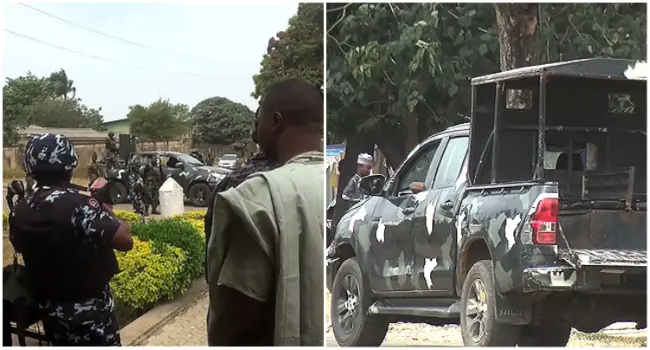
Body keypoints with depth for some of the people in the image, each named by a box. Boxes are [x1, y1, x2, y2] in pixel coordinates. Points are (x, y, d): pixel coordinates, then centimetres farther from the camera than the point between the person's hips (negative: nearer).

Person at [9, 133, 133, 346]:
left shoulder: (19, 214, -3)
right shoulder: (79, 207, -25)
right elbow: (125, 240, -26)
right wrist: (103, 204, -10)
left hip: (50, 311, 6)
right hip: (91, 313, -6)